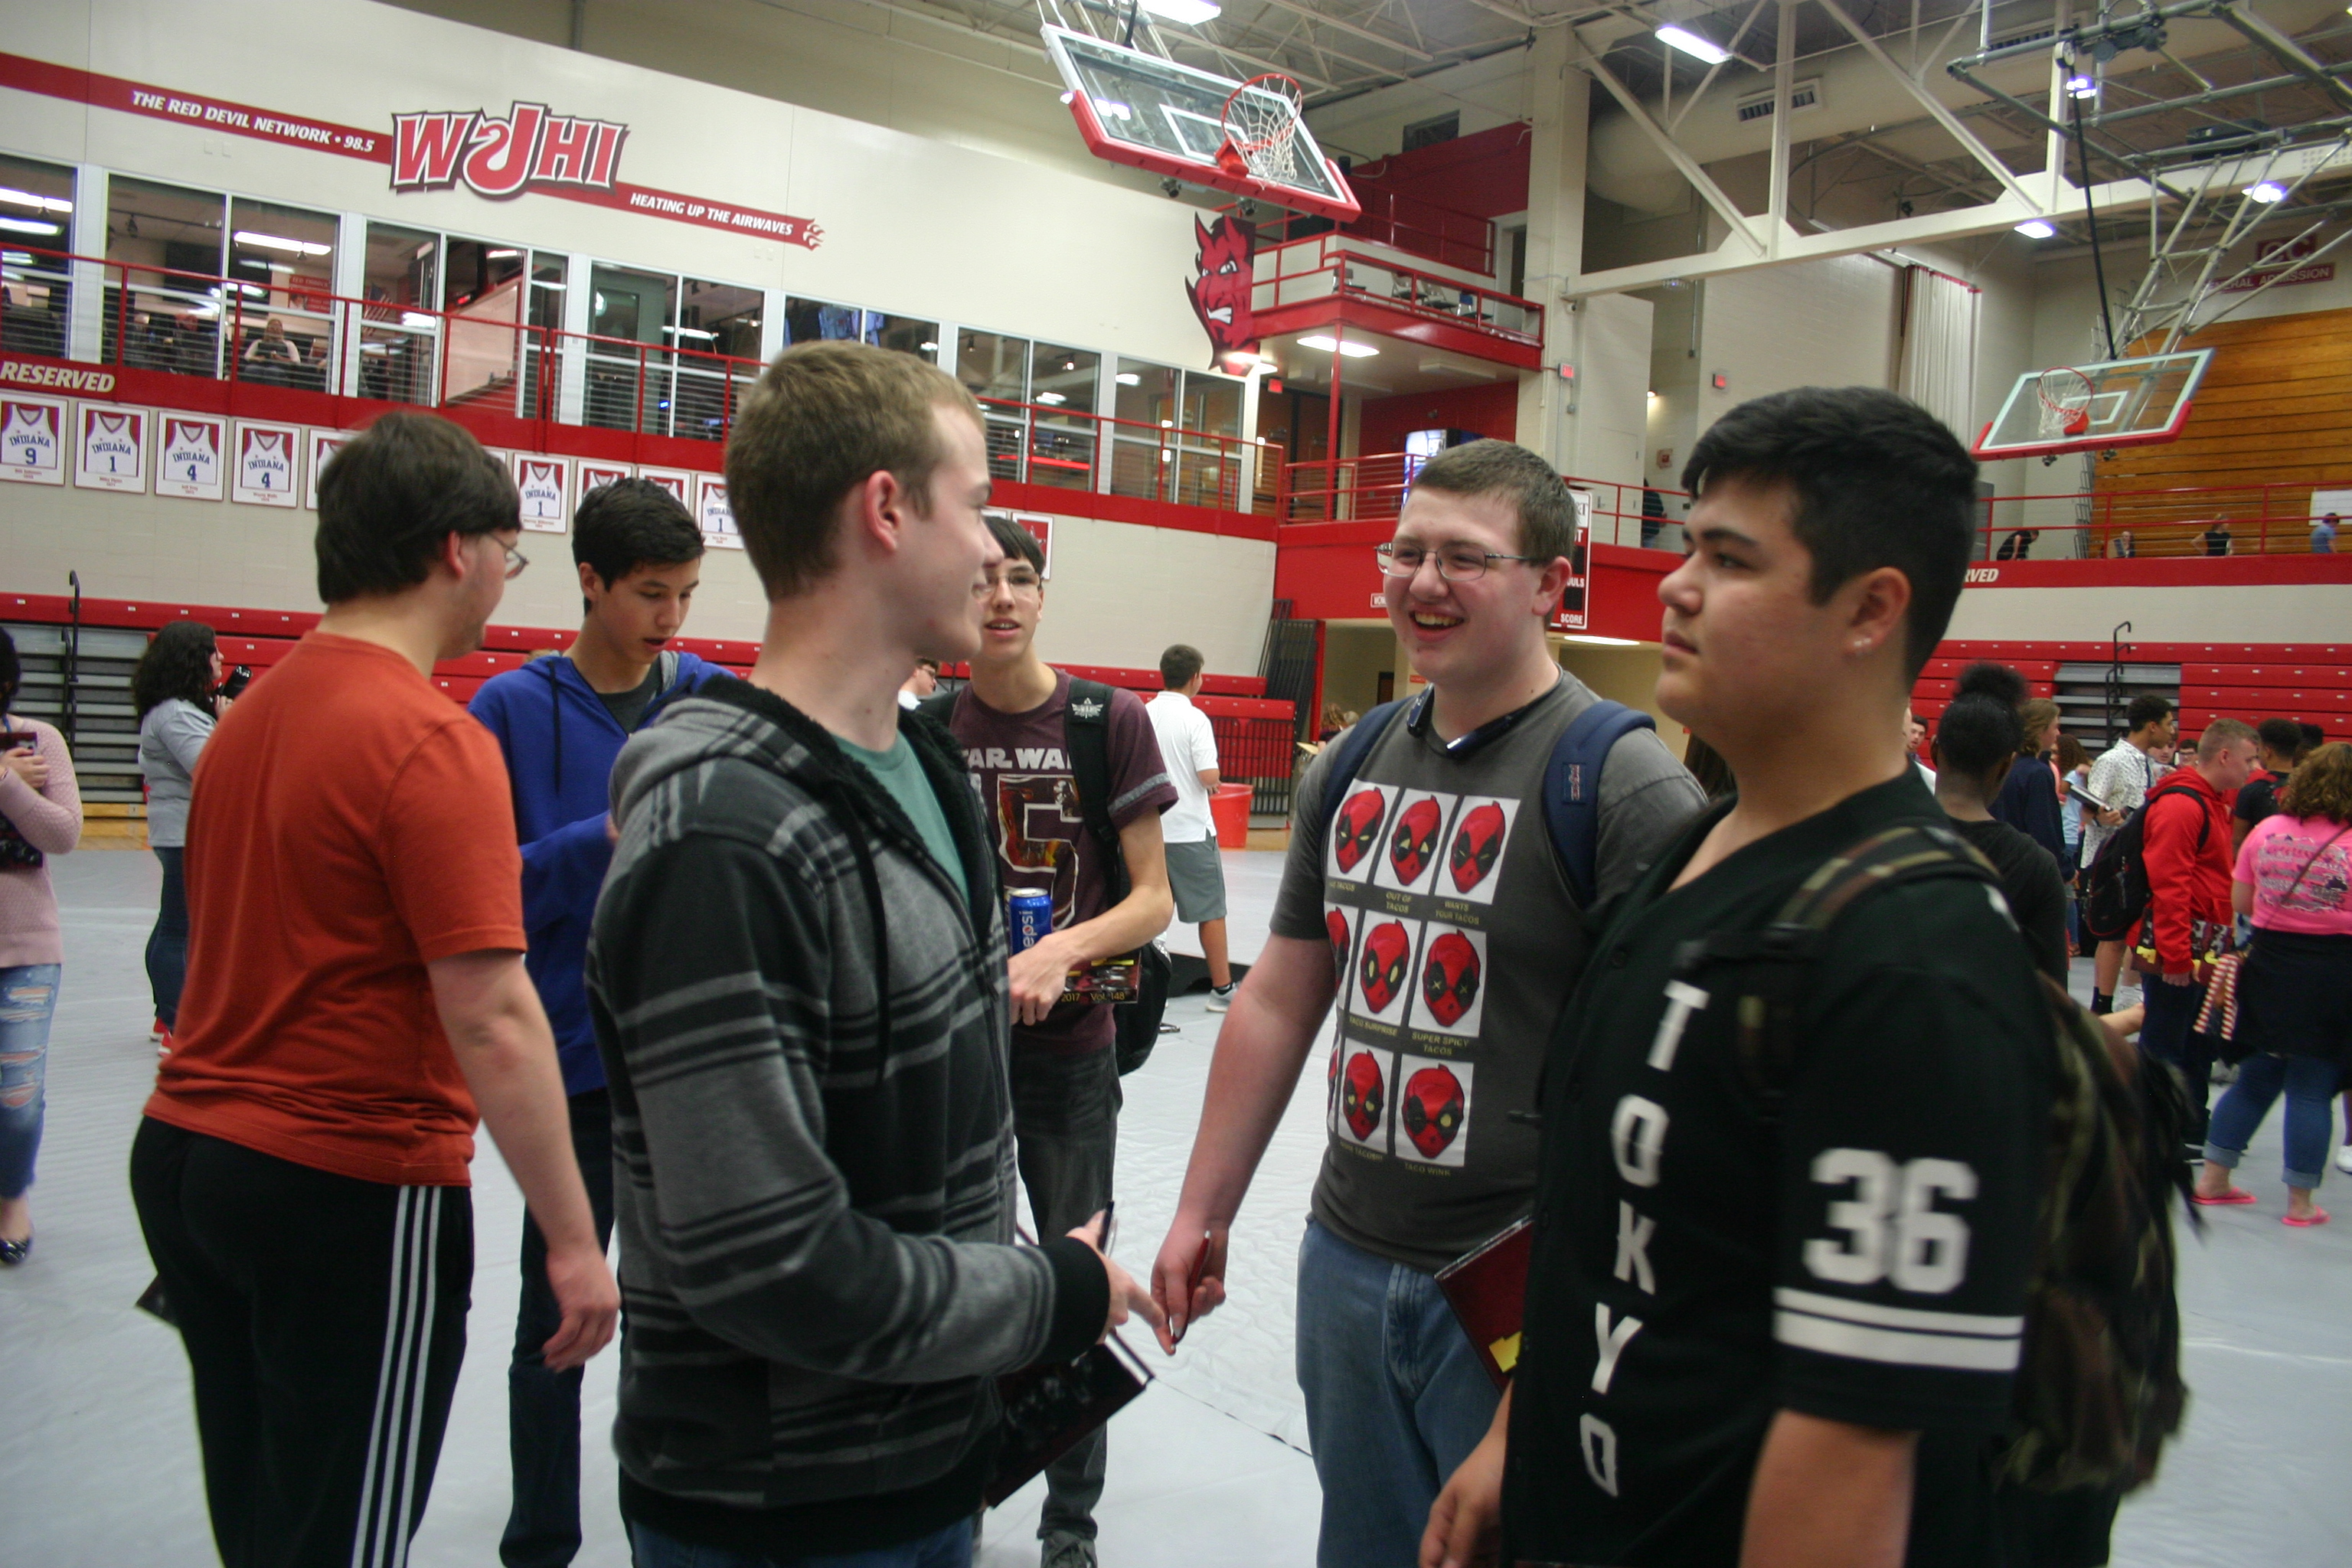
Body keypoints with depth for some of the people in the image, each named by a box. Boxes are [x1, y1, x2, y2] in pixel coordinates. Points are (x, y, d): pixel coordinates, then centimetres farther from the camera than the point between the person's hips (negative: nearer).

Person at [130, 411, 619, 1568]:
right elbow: (492, 1021, -23)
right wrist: (573, 1241, -19)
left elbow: (252, 943, 13)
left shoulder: (247, 713, 7)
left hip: (182, 1156, 8)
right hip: (351, 1189, -8)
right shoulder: (433, 740, -19)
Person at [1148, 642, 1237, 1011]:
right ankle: (1222, 988, 9)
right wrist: (1214, 782, 3)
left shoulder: (1142, 715, 3)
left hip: (1149, 828, 5)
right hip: (1190, 831, -5)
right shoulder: (1194, 718, -12)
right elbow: (1209, 776, -18)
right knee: (1211, 911, 5)